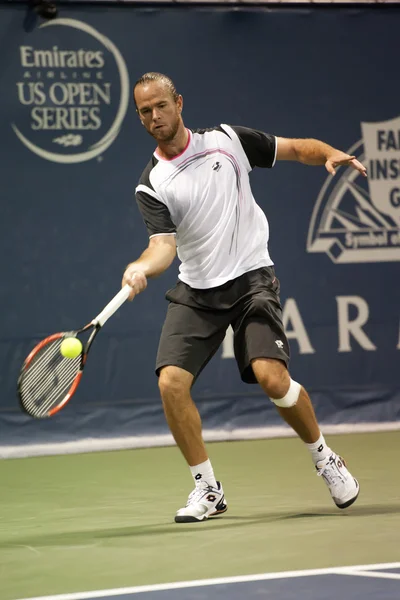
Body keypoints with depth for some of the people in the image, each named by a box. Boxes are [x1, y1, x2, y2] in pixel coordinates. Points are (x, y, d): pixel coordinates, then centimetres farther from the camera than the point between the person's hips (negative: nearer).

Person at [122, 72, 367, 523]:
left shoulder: (226, 140, 1)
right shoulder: (151, 186, 0)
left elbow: (296, 149, 10)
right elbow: (164, 244, -12)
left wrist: (330, 154, -11)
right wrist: (143, 267, -34)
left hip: (251, 279, -2)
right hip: (196, 291, 2)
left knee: (272, 377, -20)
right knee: (171, 382, -15)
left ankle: (324, 458, 7)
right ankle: (207, 489, 2)